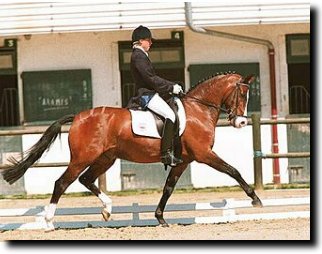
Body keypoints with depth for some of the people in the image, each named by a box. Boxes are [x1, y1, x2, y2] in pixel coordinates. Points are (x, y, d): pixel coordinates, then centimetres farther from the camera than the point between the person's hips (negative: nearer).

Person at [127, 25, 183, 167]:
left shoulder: (140, 55, 21)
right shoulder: (138, 56, -11)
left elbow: (152, 78, 22)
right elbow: (151, 78, -18)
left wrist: (172, 86, 12)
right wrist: (171, 87, -13)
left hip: (149, 93, 11)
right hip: (146, 95, -11)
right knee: (171, 115, -24)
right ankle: (166, 154, -30)